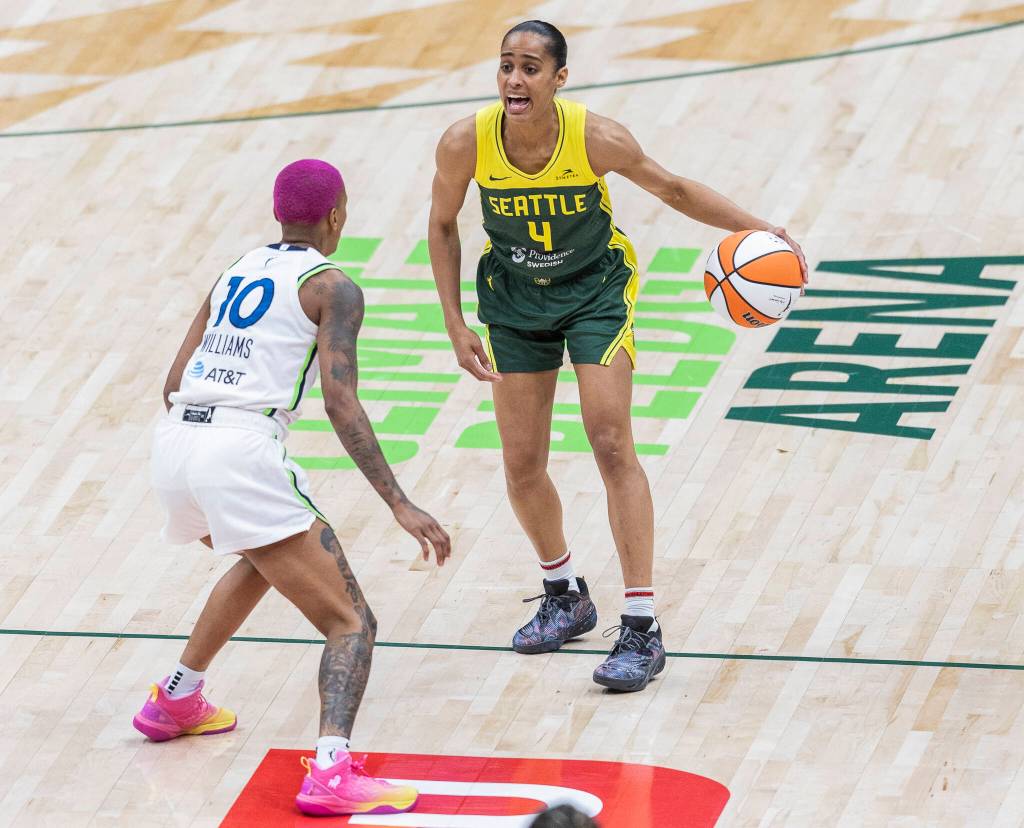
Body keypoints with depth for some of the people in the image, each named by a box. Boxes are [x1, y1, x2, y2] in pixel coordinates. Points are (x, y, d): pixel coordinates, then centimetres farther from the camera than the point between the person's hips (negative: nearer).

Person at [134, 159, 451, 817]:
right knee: (351, 623, -7)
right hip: (243, 450, -8)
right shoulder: (333, 288, 2)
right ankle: (331, 773, -29)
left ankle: (177, 700, 48)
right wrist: (401, 506, -11)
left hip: (175, 441, 8)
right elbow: (341, 405, -9)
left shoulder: (235, 273, 22)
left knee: (263, 559, 39)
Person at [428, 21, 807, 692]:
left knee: (612, 446, -14)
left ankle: (643, 628, -11)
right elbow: (444, 226, -3)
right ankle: (566, 598, 31)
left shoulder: (597, 138, -26)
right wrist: (456, 325, -6)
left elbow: (672, 190, -9)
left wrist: (757, 228, -17)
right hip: (514, 297, 3)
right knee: (522, 465, 5)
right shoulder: (465, 144, -22)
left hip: (596, 290, -3)